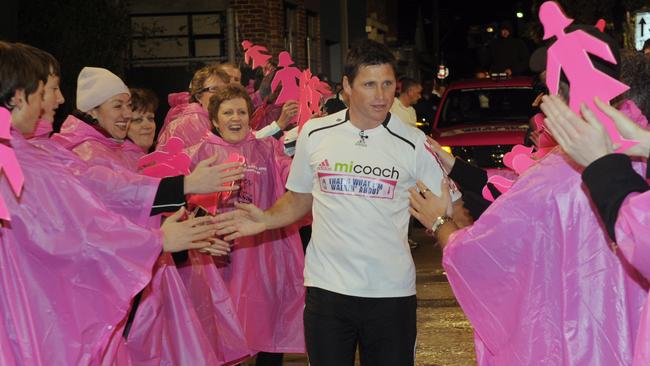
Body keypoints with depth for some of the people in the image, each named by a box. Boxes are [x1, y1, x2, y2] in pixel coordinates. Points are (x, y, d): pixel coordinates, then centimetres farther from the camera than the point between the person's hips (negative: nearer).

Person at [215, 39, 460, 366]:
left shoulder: (413, 144, -4)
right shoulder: (315, 134, 1)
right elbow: (299, 200, 12)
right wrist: (265, 220, -5)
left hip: (391, 293, -1)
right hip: (327, 288, 1)